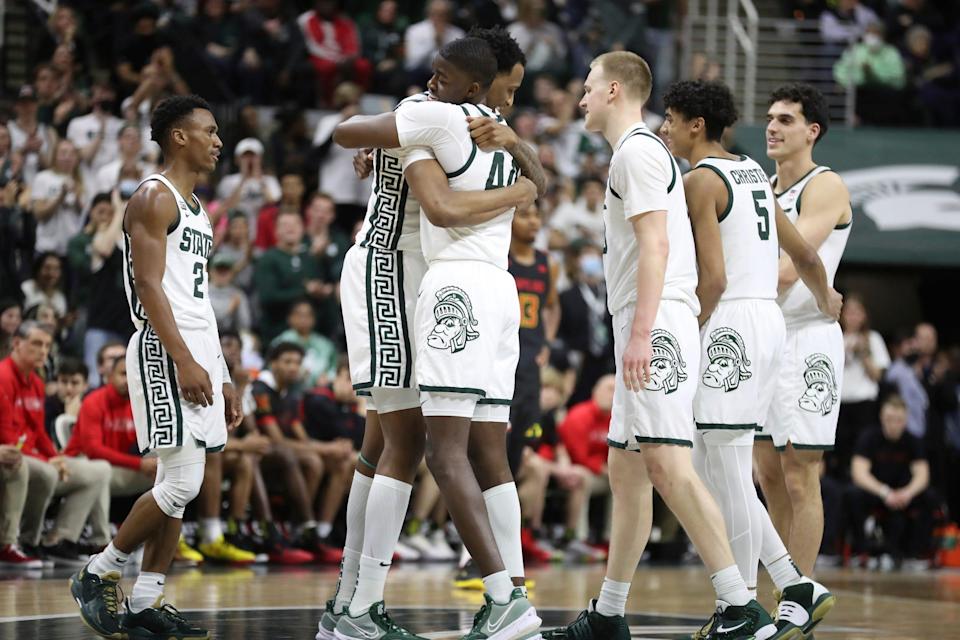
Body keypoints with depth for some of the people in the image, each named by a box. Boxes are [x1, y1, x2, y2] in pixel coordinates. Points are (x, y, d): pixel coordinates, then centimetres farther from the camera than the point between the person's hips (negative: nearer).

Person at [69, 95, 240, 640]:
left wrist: (224, 377, 20)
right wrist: (184, 361, -23)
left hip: (199, 352, 9)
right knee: (181, 483, -13)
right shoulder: (154, 198, -7)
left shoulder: (196, 209, 21)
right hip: (165, 351, -9)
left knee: (178, 486, 6)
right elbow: (148, 285, -16)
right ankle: (98, 575, -1)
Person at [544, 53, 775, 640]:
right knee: (626, 469, 12)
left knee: (667, 463, -18)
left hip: (656, 321, -11)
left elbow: (656, 244, -17)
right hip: (651, 328, 11)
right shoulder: (645, 151, 25)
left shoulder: (636, 150, -7)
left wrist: (640, 331, -24)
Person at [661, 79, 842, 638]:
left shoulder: (701, 180, -9)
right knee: (712, 467, 13)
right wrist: (826, 297, 44)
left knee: (728, 472, -5)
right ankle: (797, 589, 10)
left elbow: (713, 278, -17)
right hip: (769, 319, 9)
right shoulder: (753, 172, 17)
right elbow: (804, 253, 26)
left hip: (730, 322, -9)